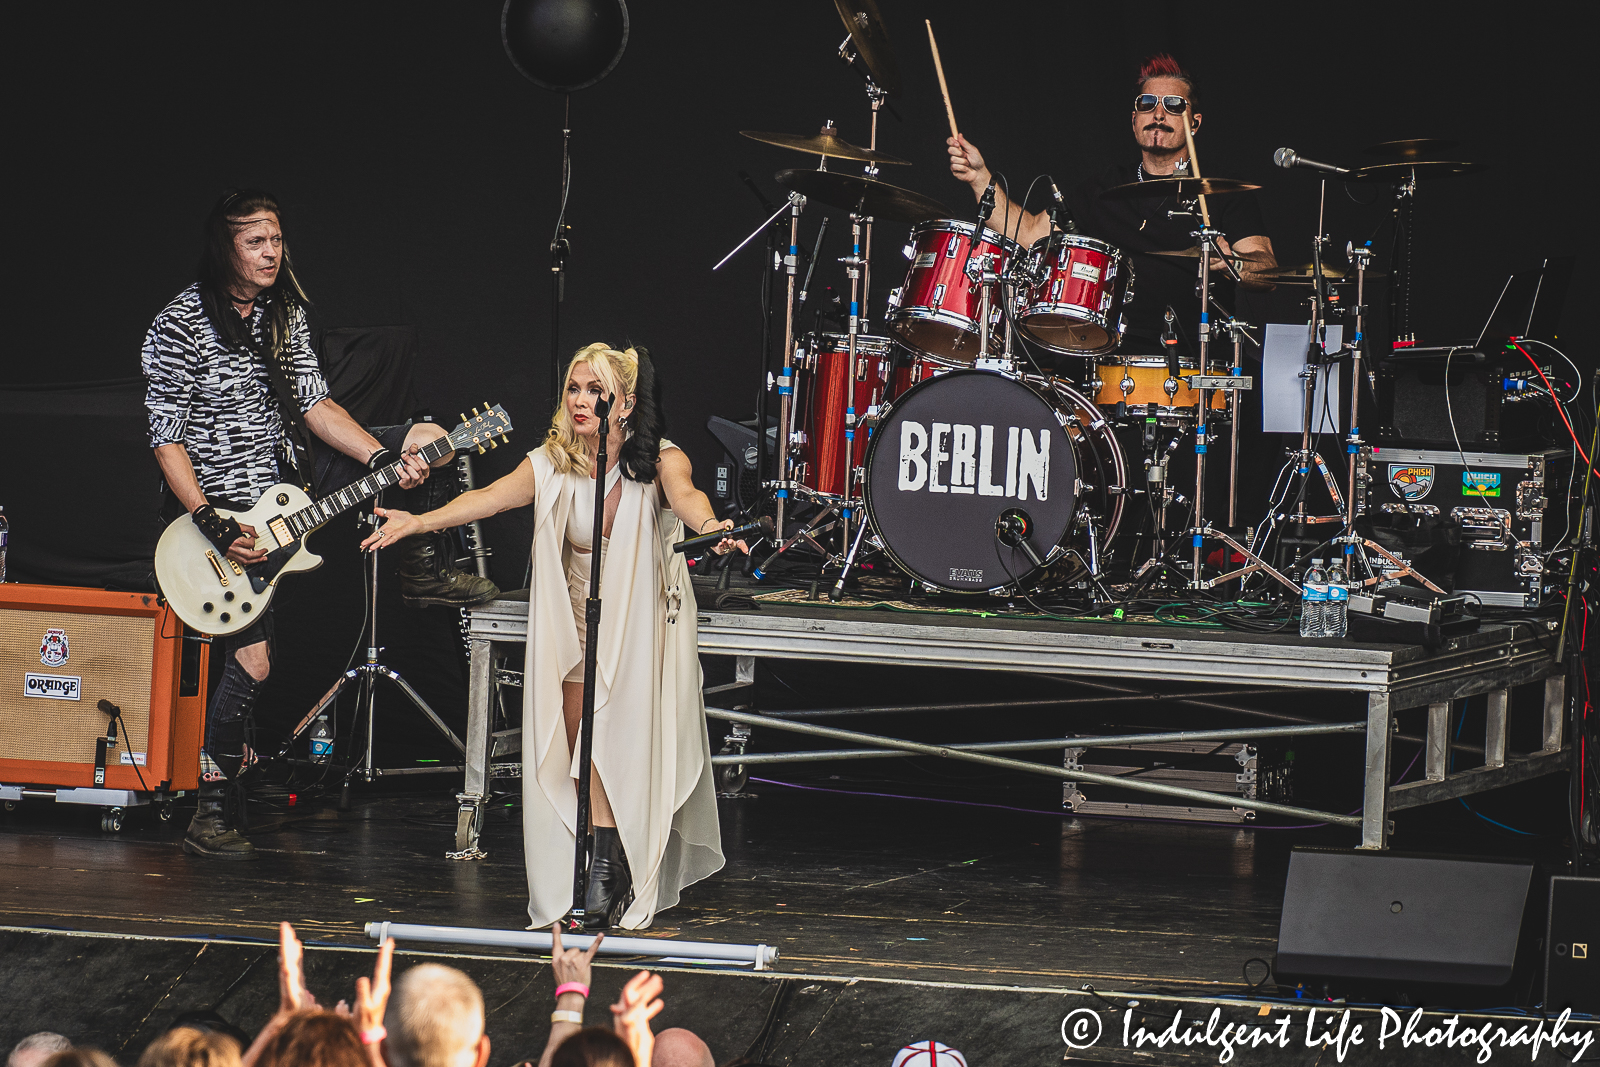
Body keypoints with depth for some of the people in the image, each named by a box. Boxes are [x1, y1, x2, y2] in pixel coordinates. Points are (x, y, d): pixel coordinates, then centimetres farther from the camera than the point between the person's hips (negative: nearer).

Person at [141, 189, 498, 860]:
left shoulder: (285, 310, 2)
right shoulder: (178, 328, -19)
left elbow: (313, 404, 2)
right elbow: (167, 439, -18)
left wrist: (385, 459, -13)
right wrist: (213, 527, -25)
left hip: (287, 475, 7)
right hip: (217, 499, -6)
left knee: (427, 442, -1)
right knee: (253, 657, -14)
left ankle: (423, 571, 20)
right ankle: (209, 811, -4)